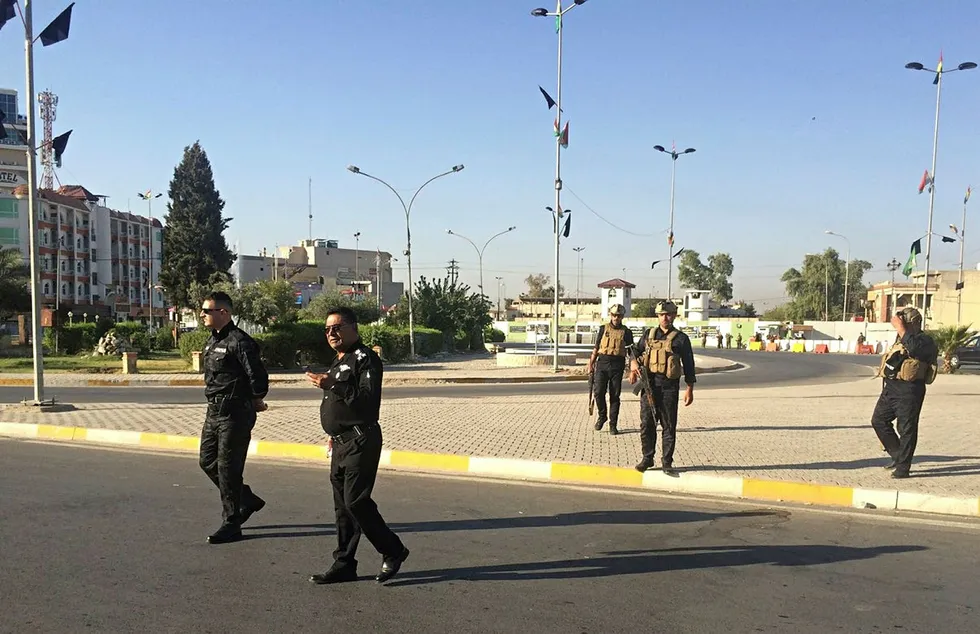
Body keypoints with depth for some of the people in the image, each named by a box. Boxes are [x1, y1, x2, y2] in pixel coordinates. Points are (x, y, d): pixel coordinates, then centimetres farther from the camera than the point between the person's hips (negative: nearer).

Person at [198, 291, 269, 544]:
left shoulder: (239, 341, -17)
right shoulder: (212, 340, 13)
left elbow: (258, 375, -20)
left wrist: (256, 401, -4)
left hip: (235, 413, -10)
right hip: (214, 411, 10)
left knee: (228, 468, -3)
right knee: (208, 461, 15)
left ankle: (231, 525, 9)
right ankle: (248, 500, 30)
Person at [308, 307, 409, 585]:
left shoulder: (365, 359, -11)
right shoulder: (339, 362, 18)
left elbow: (368, 400, -23)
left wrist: (332, 385, -27)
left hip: (360, 443, -9)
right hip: (341, 444, 9)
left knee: (356, 501, -10)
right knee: (342, 506, 11)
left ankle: (393, 551, 5)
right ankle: (344, 565, 18)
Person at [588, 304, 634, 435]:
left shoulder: (626, 332, 5)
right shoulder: (603, 329, 9)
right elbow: (596, 348, 13)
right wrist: (591, 364, 7)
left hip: (617, 365, -1)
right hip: (602, 363, 1)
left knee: (615, 396, 2)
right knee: (599, 392, -8)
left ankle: (613, 424, 11)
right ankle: (602, 416, 17)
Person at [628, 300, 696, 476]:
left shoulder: (681, 339, 3)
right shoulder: (648, 334, 11)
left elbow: (688, 365, 4)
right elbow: (636, 351, 17)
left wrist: (689, 389, 0)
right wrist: (634, 364, -5)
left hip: (669, 387, -2)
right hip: (648, 384, 2)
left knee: (669, 426, 3)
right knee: (646, 424, 3)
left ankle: (667, 462, 12)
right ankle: (647, 458, 15)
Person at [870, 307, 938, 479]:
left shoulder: (925, 341, -8)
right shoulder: (901, 340, 19)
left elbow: (914, 348, -32)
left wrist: (901, 329, -25)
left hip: (908, 391, -9)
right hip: (890, 387, 9)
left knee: (907, 428, -3)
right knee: (878, 421, 10)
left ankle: (903, 467, 4)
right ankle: (898, 455, 23)